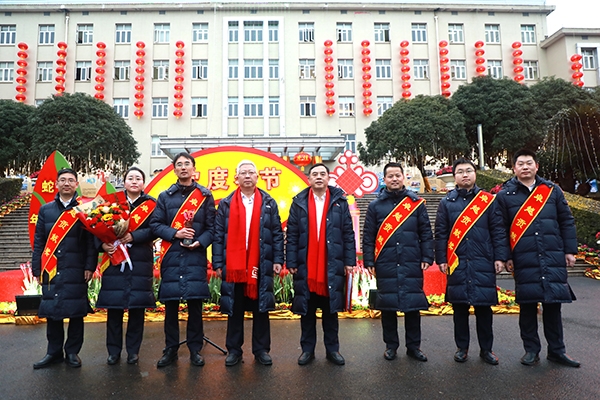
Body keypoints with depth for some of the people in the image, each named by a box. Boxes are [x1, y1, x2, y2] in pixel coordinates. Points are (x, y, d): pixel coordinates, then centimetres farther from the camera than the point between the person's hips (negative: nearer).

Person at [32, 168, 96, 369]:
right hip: (51, 270, 3)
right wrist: (37, 268, 4)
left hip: (76, 271, -2)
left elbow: (91, 240, -2)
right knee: (51, 311, 7)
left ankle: (72, 351, 18)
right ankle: (54, 352, 22)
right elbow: (38, 241, 9)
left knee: (76, 311, 4)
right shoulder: (45, 210, 10)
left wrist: (89, 266, -8)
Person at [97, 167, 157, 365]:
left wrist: (133, 236, -19)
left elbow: (154, 229, -7)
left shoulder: (151, 204, 4)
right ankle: (113, 350, 18)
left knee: (137, 306, 3)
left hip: (140, 261, -1)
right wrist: (103, 244, -15)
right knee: (113, 306, 4)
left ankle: (133, 349, 17)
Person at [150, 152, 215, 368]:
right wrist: (174, 233, -12)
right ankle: (171, 349, 20)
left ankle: (195, 349, 16)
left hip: (195, 256, -1)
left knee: (195, 305, 2)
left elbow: (212, 226, 3)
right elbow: (155, 224, 4)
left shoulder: (205, 195, 6)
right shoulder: (165, 196, 9)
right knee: (170, 305, 5)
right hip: (171, 257, 1)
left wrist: (200, 242, -13)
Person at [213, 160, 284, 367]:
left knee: (261, 309, 8)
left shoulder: (269, 203, 6)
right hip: (233, 265, 0)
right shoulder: (226, 204, 5)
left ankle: (261, 349, 21)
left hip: (261, 265, 0)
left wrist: (277, 260, -2)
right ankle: (234, 350, 23)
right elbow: (218, 235, 3)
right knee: (234, 310, 9)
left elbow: (277, 234, 5)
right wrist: (218, 263, -2)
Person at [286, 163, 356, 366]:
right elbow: (292, 235, 1)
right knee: (307, 311, 10)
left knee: (331, 310, 11)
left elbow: (348, 233, 3)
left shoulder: (339, 201, 4)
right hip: (305, 267, 0)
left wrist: (349, 261, -2)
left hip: (333, 267, 0)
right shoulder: (299, 202, 3)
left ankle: (332, 349, 24)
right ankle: (307, 349, 24)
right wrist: (291, 262, -4)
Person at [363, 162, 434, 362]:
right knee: (387, 306, 7)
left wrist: (427, 257, -1)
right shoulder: (375, 205, 5)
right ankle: (391, 345, 22)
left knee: (413, 305, 7)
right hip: (385, 265, 0)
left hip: (412, 265, 0)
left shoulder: (416, 202, 6)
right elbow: (368, 236, 4)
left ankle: (413, 346, 22)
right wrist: (369, 261, -2)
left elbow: (426, 233, 6)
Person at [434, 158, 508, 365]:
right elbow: (440, 234, 4)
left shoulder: (489, 200, 5)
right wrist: (441, 259, -2)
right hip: (457, 263, 0)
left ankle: (486, 349, 22)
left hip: (483, 263, 0)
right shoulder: (446, 202, 5)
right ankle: (462, 348, 21)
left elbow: (498, 231, 3)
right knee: (459, 307, 7)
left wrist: (500, 257, -3)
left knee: (484, 306, 7)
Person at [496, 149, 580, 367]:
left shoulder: (552, 190, 9)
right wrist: (506, 257, -2)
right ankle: (531, 349, 18)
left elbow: (566, 221, 11)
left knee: (553, 304, 8)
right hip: (524, 261, -2)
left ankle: (556, 350, 21)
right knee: (527, 306, 5)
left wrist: (569, 250, 5)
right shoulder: (505, 195, 2)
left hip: (553, 259, 2)